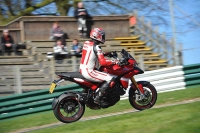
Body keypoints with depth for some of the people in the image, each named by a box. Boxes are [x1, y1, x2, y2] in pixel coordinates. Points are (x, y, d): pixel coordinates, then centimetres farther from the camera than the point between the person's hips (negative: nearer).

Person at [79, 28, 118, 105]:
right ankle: (97, 98, -17)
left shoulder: (86, 43, 10)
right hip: (88, 71, -10)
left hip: (82, 69, 10)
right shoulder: (96, 47, -16)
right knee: (110, 79, -15)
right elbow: (103, 62, -24)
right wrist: (115, 62, -19)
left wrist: (106, 54, 22)